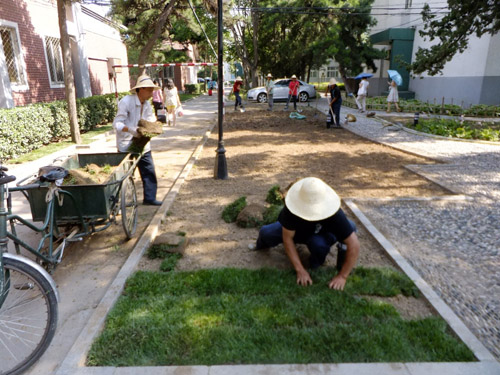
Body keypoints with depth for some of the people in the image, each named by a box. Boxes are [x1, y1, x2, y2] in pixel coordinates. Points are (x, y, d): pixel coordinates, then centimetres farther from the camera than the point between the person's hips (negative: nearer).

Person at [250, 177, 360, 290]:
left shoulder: (334, 214, -39)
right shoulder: (291, 207, -35)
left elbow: (354, 244, -34)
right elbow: (287, 238, -28)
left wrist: (342, 276, -30)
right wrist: (300, 270, -30)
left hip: (322, 234, -1)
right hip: (296, 229, 2)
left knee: (318, 243, -37)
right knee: (266, 233, -22)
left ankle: (317, 263, 0)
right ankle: (262, 243, 17)